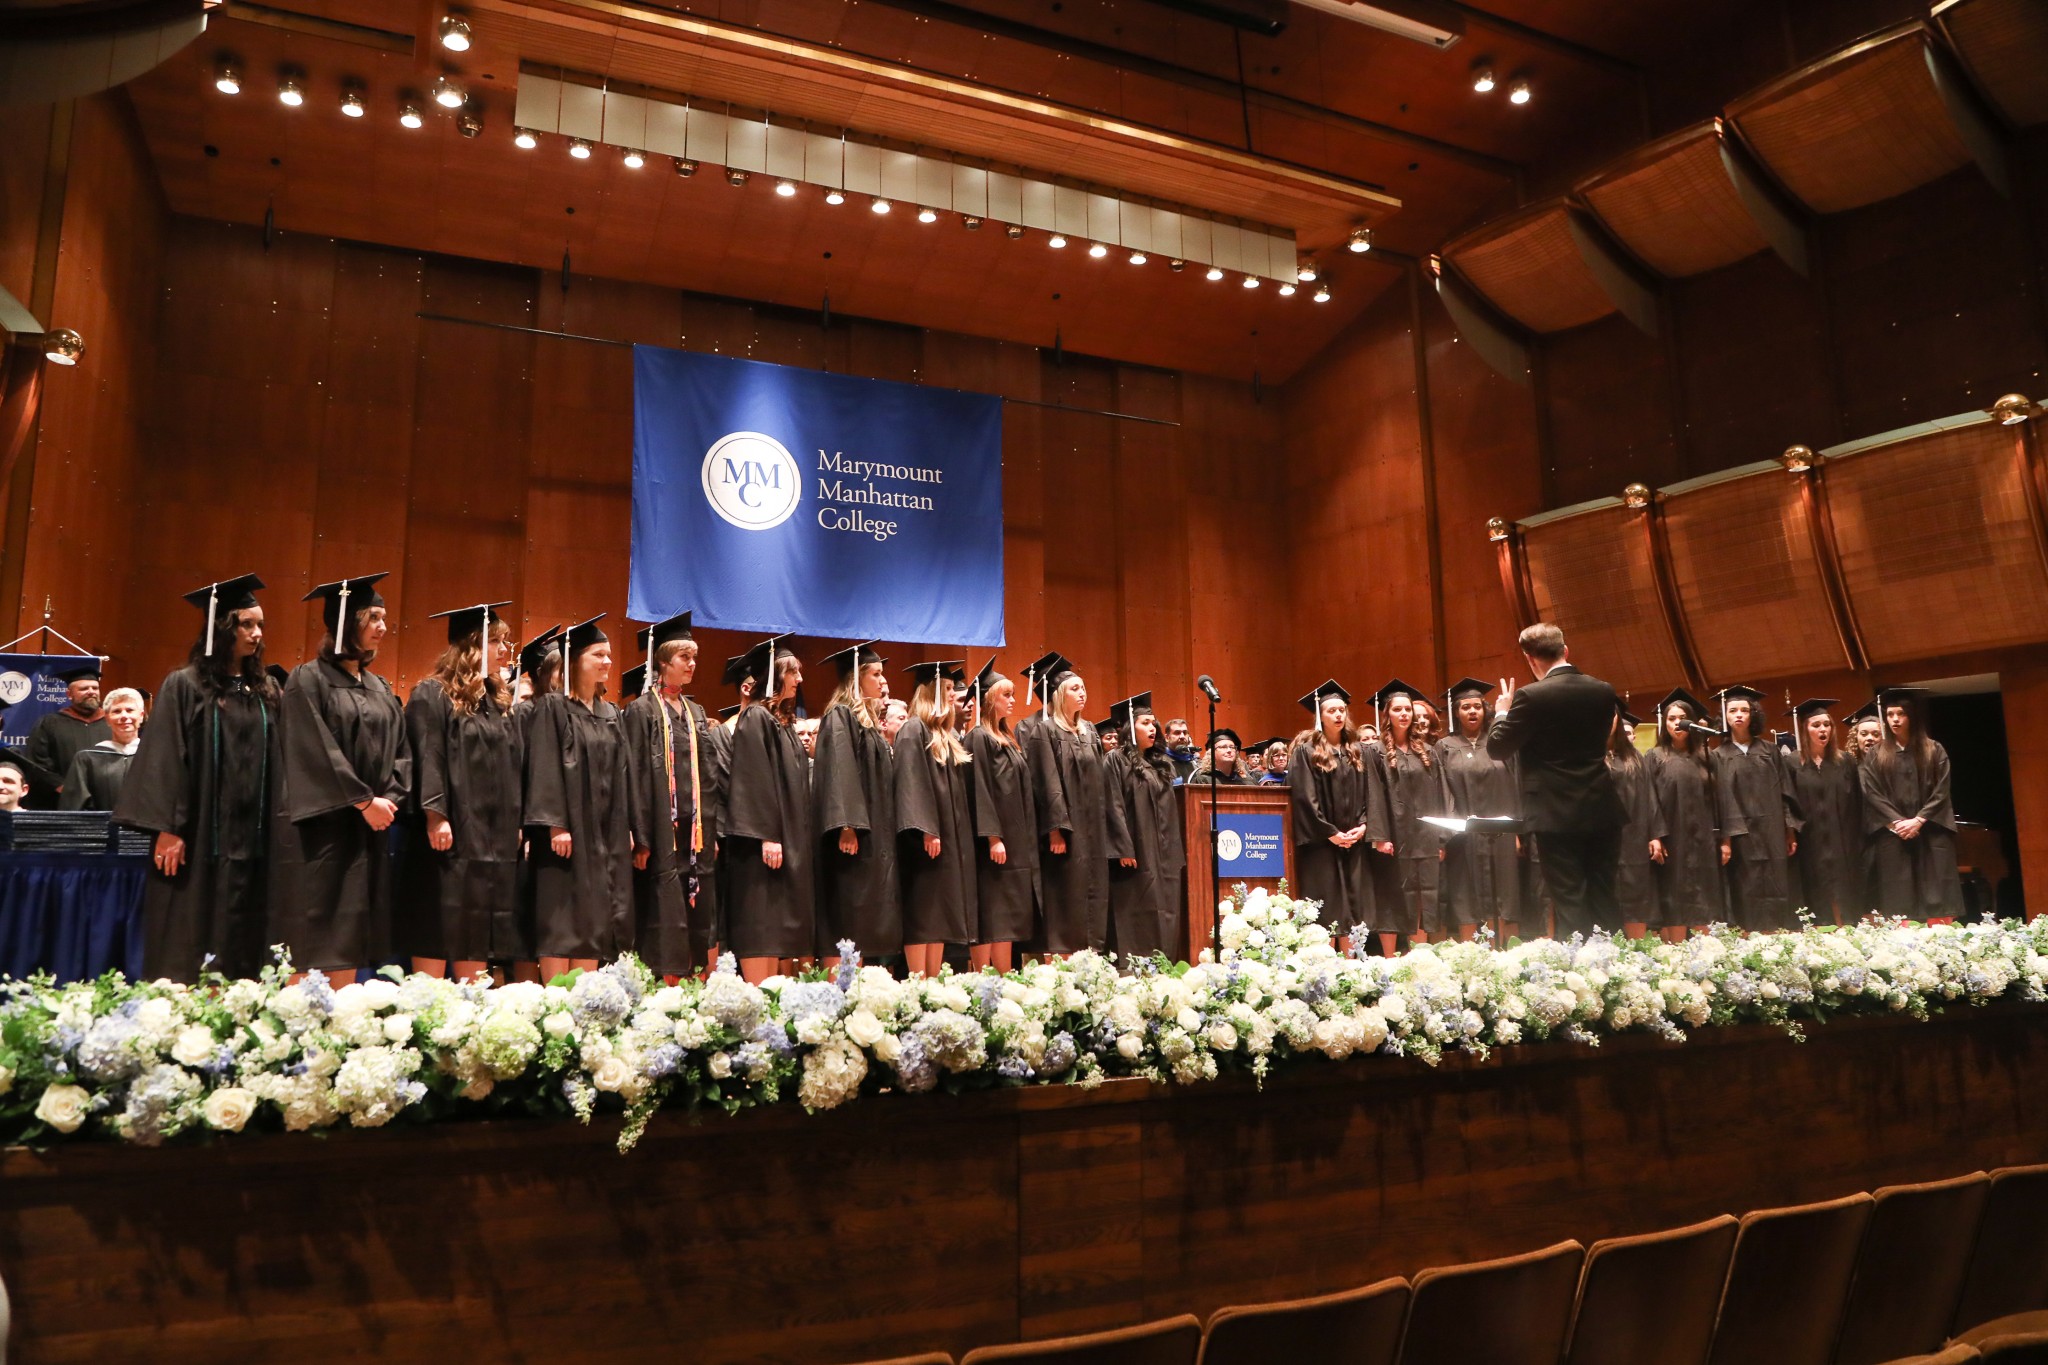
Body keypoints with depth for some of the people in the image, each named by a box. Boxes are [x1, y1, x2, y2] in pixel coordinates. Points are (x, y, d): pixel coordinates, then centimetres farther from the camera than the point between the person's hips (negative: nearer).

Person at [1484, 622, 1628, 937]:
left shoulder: (1531, 697, -14)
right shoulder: (1603, 691, 5)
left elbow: (1497, 747, -8)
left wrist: (1502, 712, 10)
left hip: (1557, 815, -5)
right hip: (1602, 813, 6)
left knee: (1570, 908, -1)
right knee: (1604, 903, 13)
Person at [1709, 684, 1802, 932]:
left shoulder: (1770, 750, 12)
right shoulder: (1718, 756, 6)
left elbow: (1784, 791, 8)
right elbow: (1719, 800, -2)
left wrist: (1791, 830, 0)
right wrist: (1723, 839, -10)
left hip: (1772, 833, 2)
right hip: (1740, 836, -2)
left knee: (1776, 892, 0)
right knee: (1747, 897, -3)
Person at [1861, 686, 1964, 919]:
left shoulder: (1934, 751, 8)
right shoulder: (1876, 756, 9)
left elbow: (1941, 791, 1)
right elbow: (1872, 795, 1)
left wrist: (1918, 820, -12)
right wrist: (1896, 822, -12)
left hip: (1931, 835, 0)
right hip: (1892, 836, 0)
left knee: (1935, 898, -2)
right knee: (1899, 900, -2)